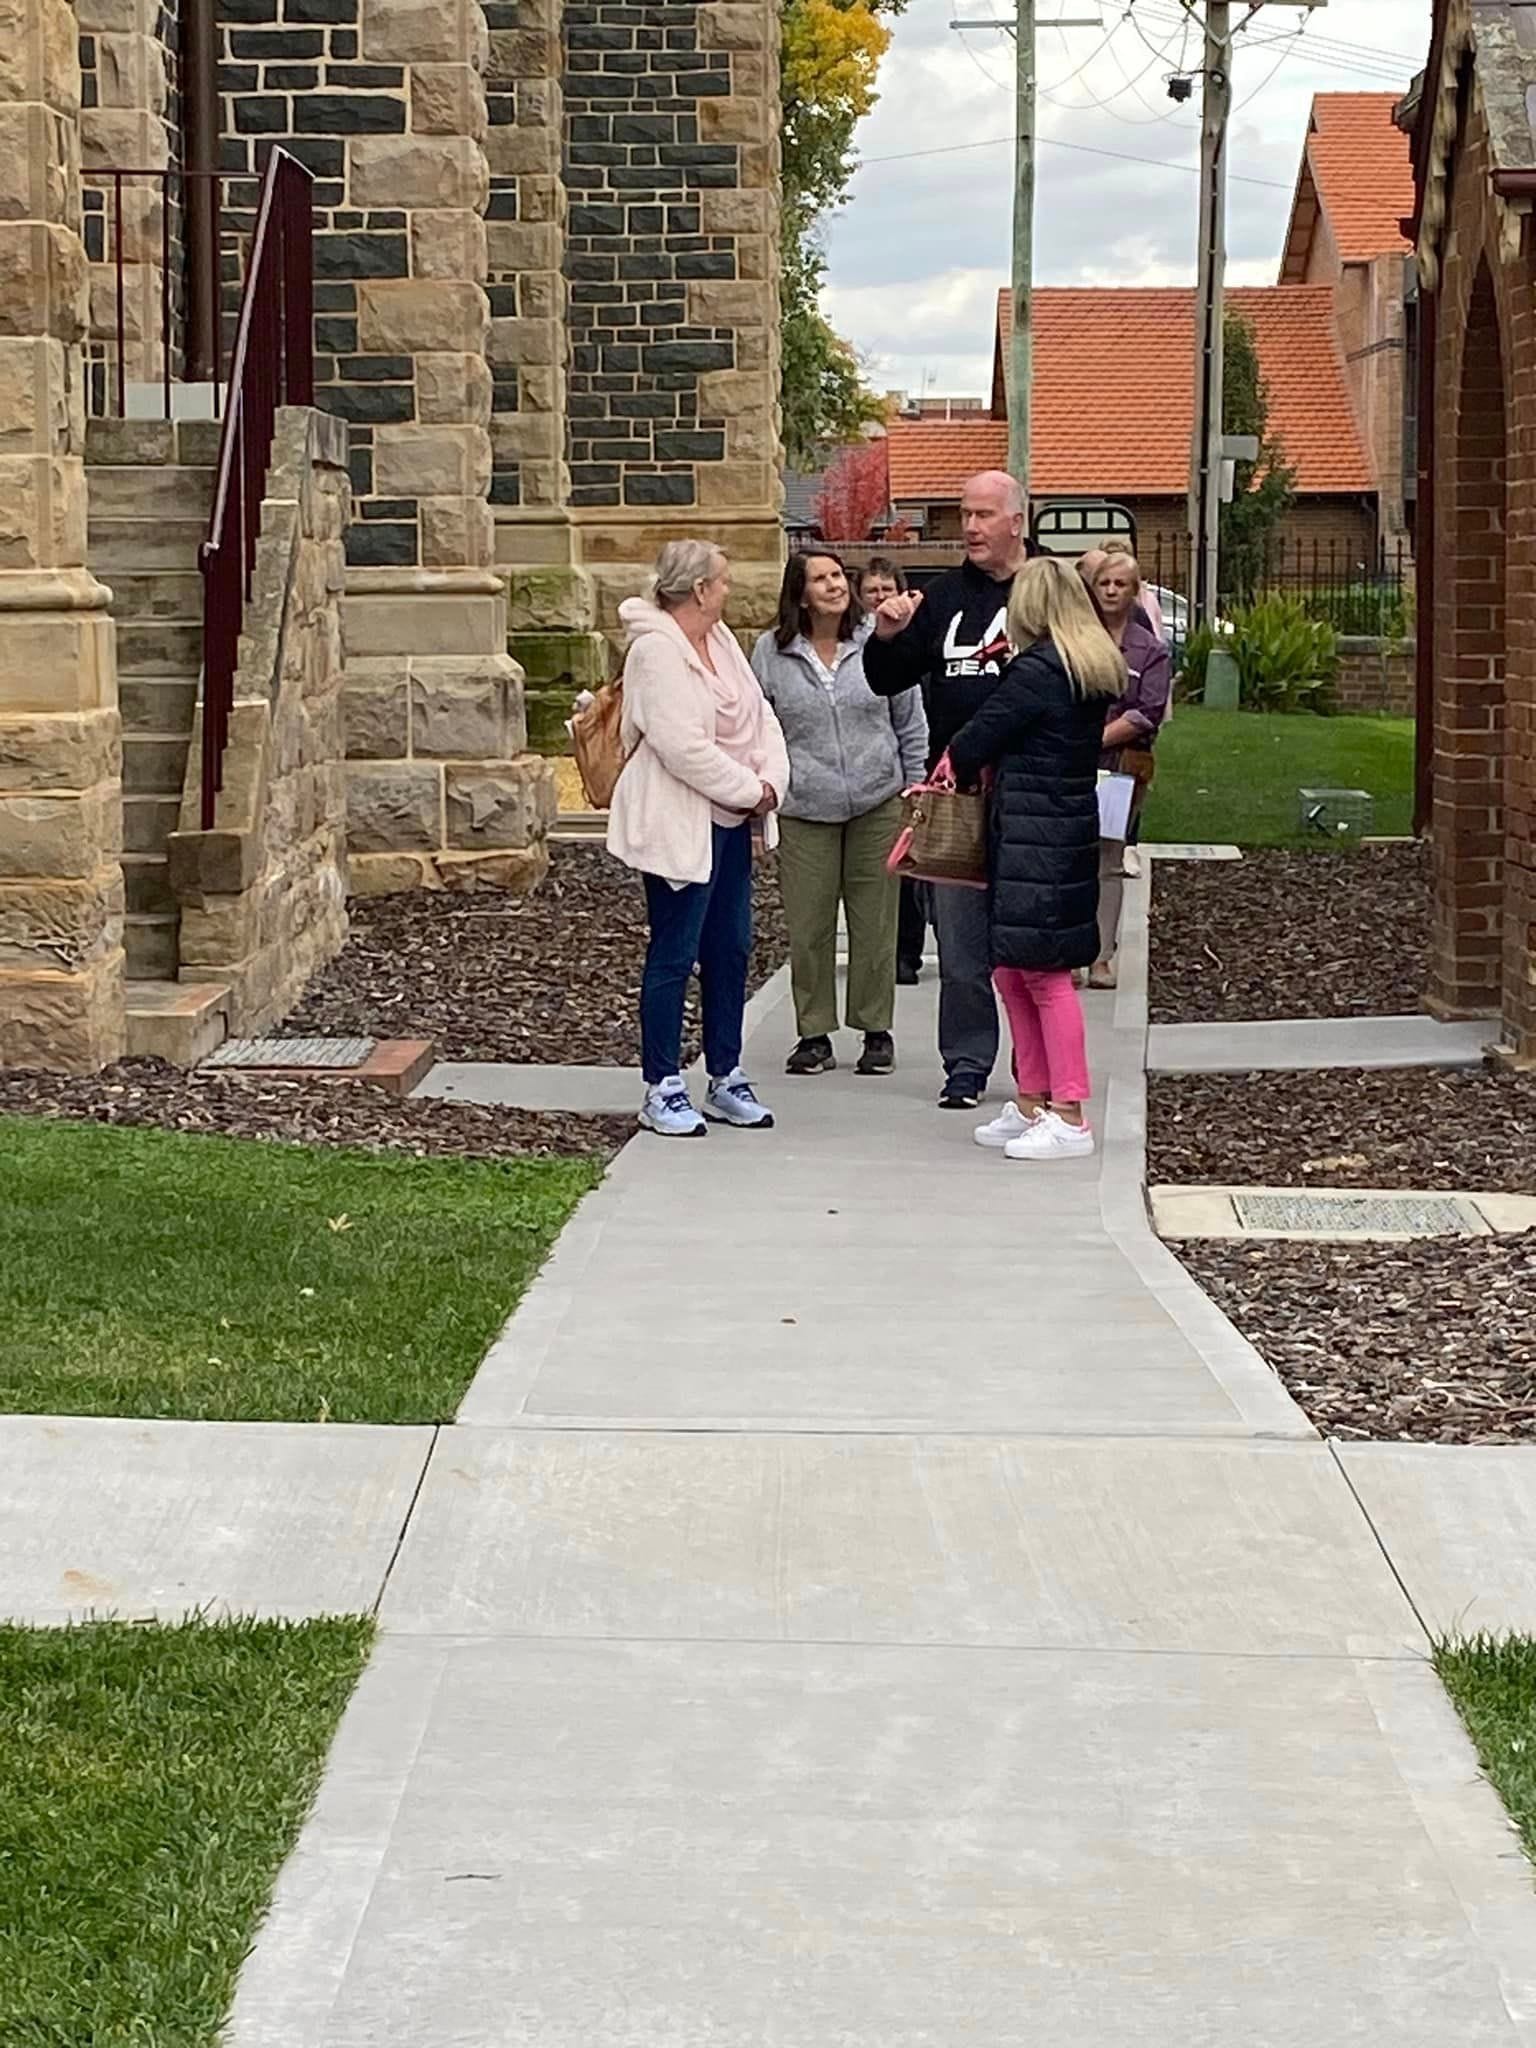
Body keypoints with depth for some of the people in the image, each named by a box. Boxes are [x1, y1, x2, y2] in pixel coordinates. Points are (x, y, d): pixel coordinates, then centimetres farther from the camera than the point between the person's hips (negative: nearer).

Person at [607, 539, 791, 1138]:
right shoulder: (656, 651, -17)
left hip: (730, 820, 9)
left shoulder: (720, 639, 11)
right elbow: (684, 747, -23)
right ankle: (662, 1089, 4)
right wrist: (747, 790, -15)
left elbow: (760, 715, 11)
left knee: (730, 949, 12)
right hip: (680, 825, -9)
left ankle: (725, 1079, 22)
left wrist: (770, 780, -6)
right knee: (674, 954, -3)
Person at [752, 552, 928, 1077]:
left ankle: (876, 1030, 16)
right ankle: (814, 1034, 12)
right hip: (804, 811, 0)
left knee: (874, 921, 5)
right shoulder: (772, 653, 1)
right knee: (808, 926, 1)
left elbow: (910, 724, 10)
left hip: (878, 803, 0)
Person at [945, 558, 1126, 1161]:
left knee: (1044, 973, -6)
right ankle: (1030, 1105, 21)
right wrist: (988, 764, 11)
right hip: (1071, 828, 9)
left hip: (1033, 834, -9)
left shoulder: (1037, 671, -15)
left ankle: (1070, 1118, -4)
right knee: (1012, 970, 15)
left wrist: (962, 769, 10)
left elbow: (978, 738, -10)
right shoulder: (1097, 670, 12)